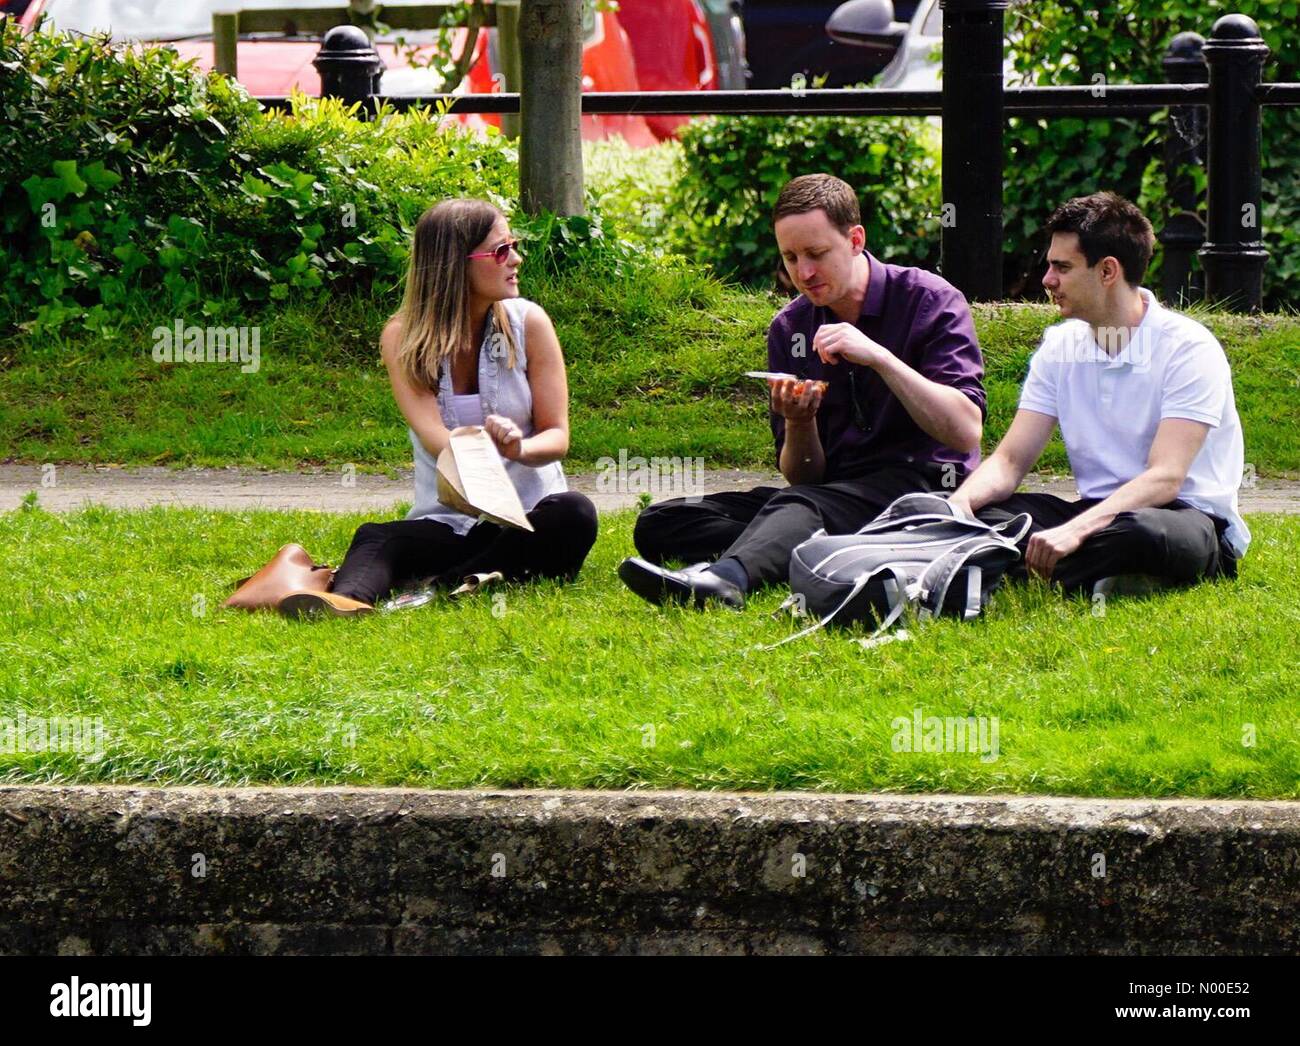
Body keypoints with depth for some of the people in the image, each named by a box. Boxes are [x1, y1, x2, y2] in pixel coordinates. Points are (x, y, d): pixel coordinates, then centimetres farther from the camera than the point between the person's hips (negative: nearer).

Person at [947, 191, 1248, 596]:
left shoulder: (1187, 348, -12)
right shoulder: (1060, 347, 8)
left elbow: (1165, 478, -22)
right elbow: (1009, 461, 4)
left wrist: (1075, 530, -37)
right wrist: (962, 500, -20)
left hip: (1188, 519, -6)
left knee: (1144, 533, -43)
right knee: (976, 510, -20)